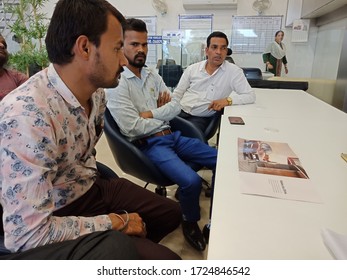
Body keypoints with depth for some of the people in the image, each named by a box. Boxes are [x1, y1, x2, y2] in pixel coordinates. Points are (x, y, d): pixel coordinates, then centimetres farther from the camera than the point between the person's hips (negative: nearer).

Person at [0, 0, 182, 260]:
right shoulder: (25, 115, -32)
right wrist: (116, 222, -21)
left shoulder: (97, 92, -5)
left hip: (90, 188, 8)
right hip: (42, 235, -7)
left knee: (171, 213, 15)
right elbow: (29, 232, -29)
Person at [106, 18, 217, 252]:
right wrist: (162, 114, -5)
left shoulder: (152, 74, 12)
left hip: (172, 136, 8)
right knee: (191, 181, -28)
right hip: (148, 144, -8)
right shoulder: (116, 83, -12)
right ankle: (190, 223, 5)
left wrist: (152, 114, -9)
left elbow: (176, 106, 8)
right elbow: (133, 127, -20)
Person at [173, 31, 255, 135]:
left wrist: (228, 100, -22)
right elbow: (177, 94, 13)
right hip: (180, 112, 3)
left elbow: (250, 95, -5)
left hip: (201, 118, -3)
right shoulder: (192, 68, 8)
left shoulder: (234, 71, -1)